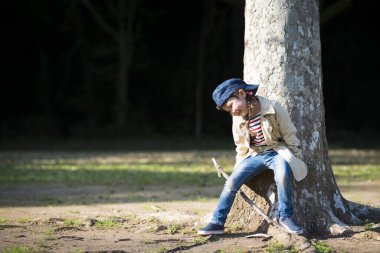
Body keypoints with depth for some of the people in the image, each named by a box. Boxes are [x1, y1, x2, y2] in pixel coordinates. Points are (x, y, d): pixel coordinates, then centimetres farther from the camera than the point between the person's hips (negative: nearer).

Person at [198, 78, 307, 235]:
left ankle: (285, 217, -19)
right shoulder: (237, 119, 1)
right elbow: (241, 147, 15)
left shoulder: (273, 108, -16)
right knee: (232, 181, -13)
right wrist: (239, 168, 13)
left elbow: (290, 135, -8)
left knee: (282, 174, -35)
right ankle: (217, 223, -5)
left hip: (277, 151, -5)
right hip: (254, 155, 5)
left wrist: (298, 162, -3)